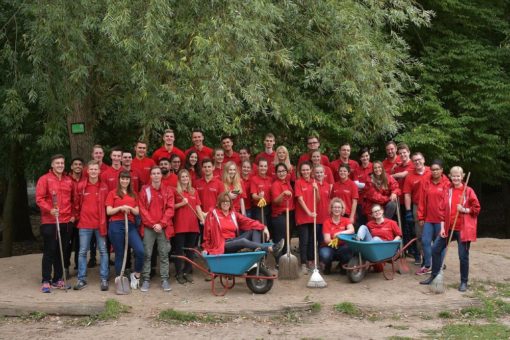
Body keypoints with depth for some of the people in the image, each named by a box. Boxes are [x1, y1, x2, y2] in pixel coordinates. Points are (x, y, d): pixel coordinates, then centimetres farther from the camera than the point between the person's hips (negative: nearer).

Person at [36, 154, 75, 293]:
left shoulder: (69, 180, 12)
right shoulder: (44, 179, -2)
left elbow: (73, 199, 18)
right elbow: (39, 198, -9)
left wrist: (73, 214, 9)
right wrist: (49, 209, -22)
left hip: (66, 222, 4)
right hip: (49, 222, -4)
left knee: (61, 252, 9)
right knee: (49, 251, -3)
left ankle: (58, 279, 18)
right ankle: (46, 281, 1)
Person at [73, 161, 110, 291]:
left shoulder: (104, 187, 1)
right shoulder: (81, 186, 0)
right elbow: (76, 203, 10)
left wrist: (104, 218, 5)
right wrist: (79, 216, 9)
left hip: (100, 224, 0)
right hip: (85, 224, 0)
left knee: (103, 251, 3)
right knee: (82, 251, 4)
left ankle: (104, 279, 9)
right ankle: (82, 279, 11)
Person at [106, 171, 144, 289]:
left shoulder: (133, 195, 17)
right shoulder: (113, 193, 5)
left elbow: (137, 212, 12)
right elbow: (108, 211, -2)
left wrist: (130, 208, -8)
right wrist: (120, 207, -17)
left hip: (130, 225, 3)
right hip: (116, 225, -3)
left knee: (140, 251, -13)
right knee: (119, 254, 2)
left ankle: (136, 275, 8)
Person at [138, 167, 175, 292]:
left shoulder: (168, 191, 6)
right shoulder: (145, 190, 3)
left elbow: (170, 209, 1)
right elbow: (142, 209, -1)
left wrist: (161, 224, -10)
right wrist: (152, 224, -8)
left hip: (164, 227, 1)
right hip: (148, 227, -1)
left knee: (164, 254, 3)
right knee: (147, 254, 0)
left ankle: (165, 279, 8)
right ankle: (146, 280, 6)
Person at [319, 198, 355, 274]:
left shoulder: (346, 220, 2)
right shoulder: (327, 222, -3)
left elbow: (352, 230, -21)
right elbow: (327, 240, -11)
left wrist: (340, 233, -36)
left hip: (342, 247, 1)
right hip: (330, 247, -1)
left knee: (349, 250, -33)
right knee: (325, 255, -35)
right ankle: (326, 266, 5)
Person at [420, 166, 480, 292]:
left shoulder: (468, 191, -5)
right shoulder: (447, 191, 6)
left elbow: (476, 208, -2)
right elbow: (443, 210, 7)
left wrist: (465, 210, -18)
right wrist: (442, 227, 2)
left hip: (463, 229, -4)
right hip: (449, 227, 4)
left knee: (463, 256, 0)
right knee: (435, 249, 5)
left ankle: (464, 282, 16)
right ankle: (434, 276, 20)